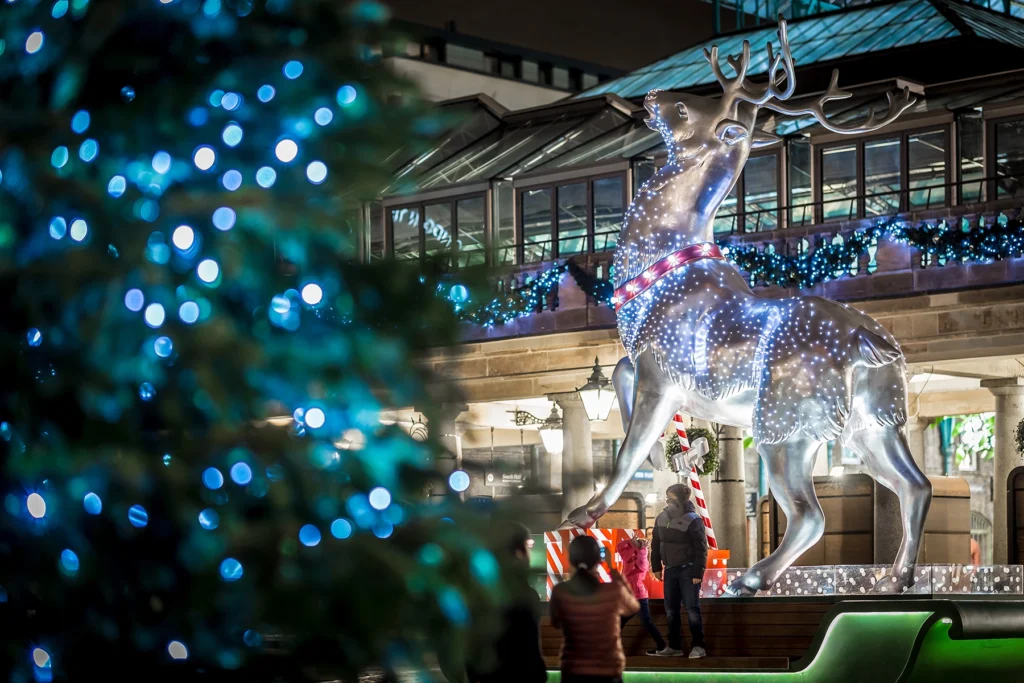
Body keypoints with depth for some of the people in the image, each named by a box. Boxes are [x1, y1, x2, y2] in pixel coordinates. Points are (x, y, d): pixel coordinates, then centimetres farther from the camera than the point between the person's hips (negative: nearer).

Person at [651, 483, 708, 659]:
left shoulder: (692, 520, -13)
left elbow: (701, 548, -14)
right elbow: (656, 544, 13)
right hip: (670, 570, 6)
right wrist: (656, 567, 10)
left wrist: (698, 573, -17)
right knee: (671, 610, 8)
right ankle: (674, 646, 14)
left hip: (688, 570, -6)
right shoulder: (662, 518, 6)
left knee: (692, 609, -6)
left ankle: (698, 646, -2)